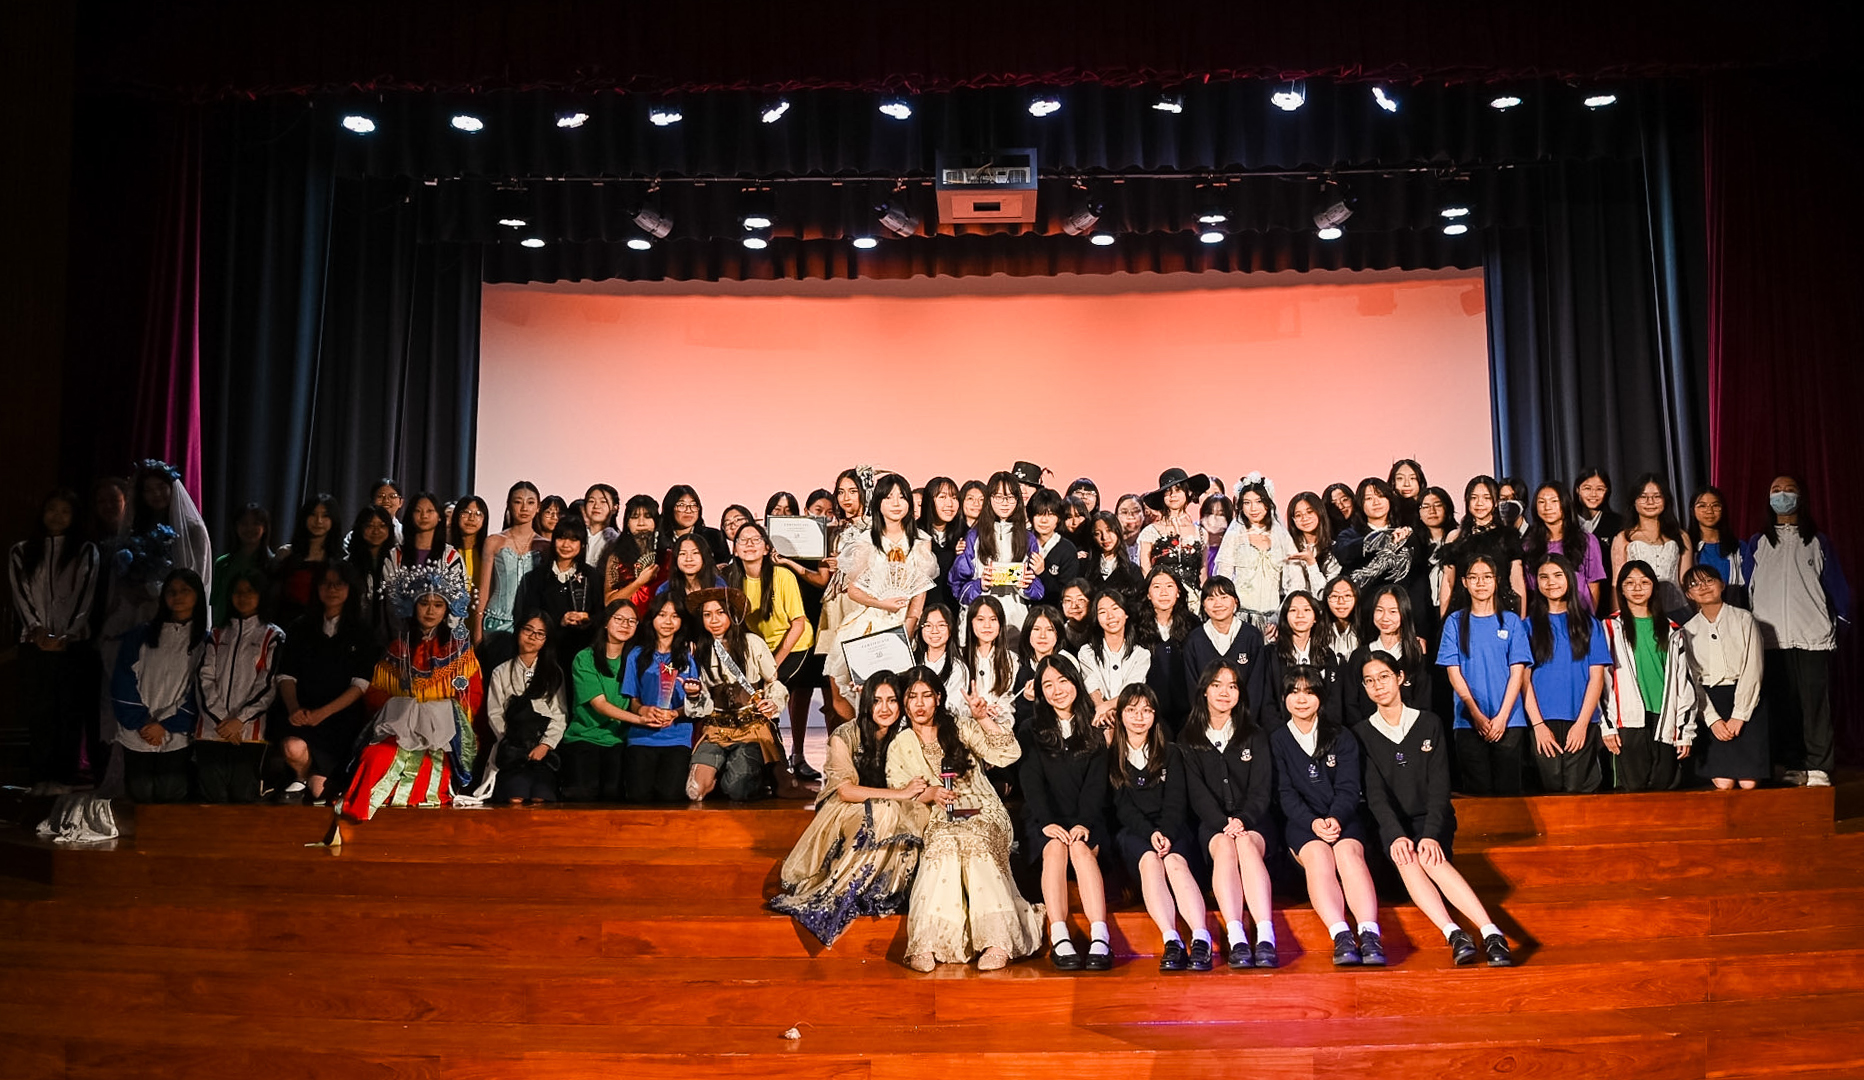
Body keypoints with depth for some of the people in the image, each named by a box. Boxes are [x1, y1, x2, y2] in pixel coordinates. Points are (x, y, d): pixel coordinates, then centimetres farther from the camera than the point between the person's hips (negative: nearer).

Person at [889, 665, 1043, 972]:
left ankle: (996, 942, -43)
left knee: (973, 843, -34)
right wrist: (929, 794, -10)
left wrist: (983, 719, -6)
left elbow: (1009, 753, 3)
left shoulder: (960, 727, 13)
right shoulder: (899, 748, 15)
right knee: (944, 844, -35)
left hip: (982, 815, 0)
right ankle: (925, 946, -43)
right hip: (939, 822, 0)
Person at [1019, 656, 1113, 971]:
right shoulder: (1032, 730, 11)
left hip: (1085, 820, 0)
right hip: (1046, 821, 0)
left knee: (1081, 848, -31)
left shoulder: (1094, 729, 12)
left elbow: (1096, 783, 2)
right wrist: (1047, 822, -19)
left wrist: (1084, 824, -15)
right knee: (1055, 847, -31)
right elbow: (1031, 782, -2)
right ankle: (1060, 940, -42)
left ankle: (1100, 939, -42)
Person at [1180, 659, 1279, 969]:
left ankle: (1266, 939, -47)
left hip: (1252, 821, 0)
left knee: (1246, 843, -34)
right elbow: (1197, 792, -1)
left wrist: (1242, 820, -17)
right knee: (1225, 846, -34)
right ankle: (1236, 940, -47)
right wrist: (1224, 824, -18)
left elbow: (1261, 789, 2)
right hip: (1211, 825, 0)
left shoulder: (1255, 735, 14)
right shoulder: (1188, 739, 11)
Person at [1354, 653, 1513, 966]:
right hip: (1390, 825, 1)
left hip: (1431, 820, 0)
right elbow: (1375, 793, -5)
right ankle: (1454, 936, -45)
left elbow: (1439, 785, -3)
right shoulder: (1362, 734, 6)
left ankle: (1493, 935, -42)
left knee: (1427, 856, -33)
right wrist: (1396, 835, -23)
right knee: (1406, 858, -33)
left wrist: (1430, 834, -19)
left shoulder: (1429, 723, 6)